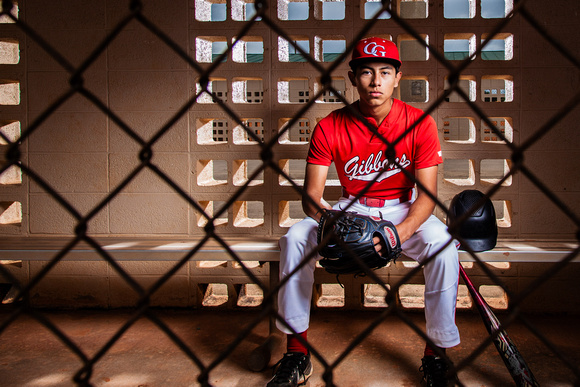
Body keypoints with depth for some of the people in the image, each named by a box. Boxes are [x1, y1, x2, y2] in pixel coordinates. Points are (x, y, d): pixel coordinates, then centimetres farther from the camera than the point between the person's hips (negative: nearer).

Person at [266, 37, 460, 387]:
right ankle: (297, 353, -11)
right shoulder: (330, 127, -10)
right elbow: (312, 195, -13)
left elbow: (427, 194, -15)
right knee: (295, 238, -23)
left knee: (442, 244, -31)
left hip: (404, 210, -1)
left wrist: (401, 231, -34)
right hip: (350, 207, 1)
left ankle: (437, 354, -11)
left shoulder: (419, 123, -12)